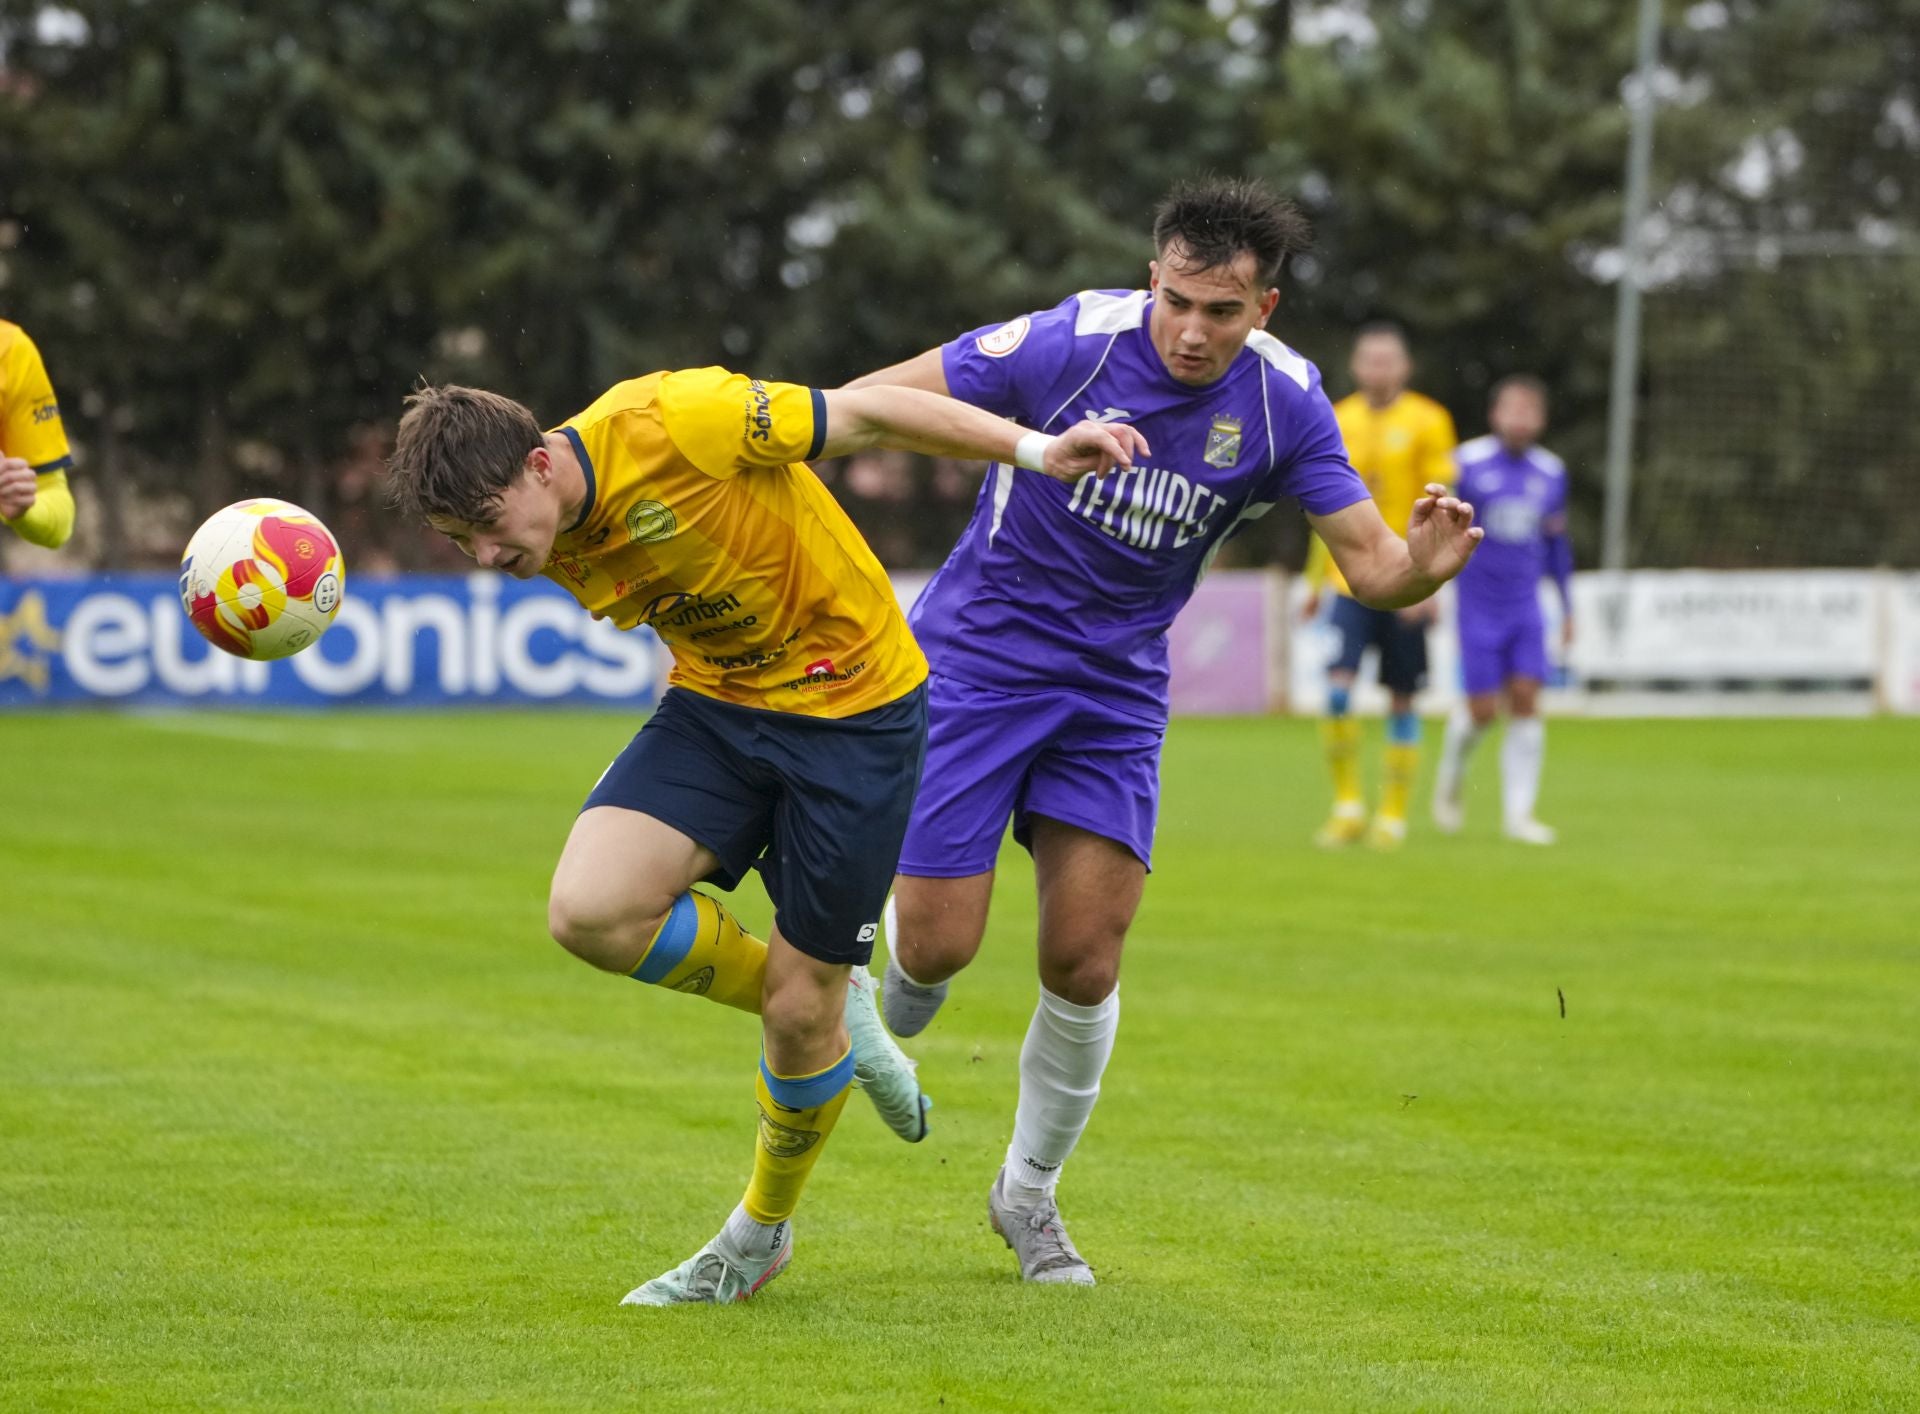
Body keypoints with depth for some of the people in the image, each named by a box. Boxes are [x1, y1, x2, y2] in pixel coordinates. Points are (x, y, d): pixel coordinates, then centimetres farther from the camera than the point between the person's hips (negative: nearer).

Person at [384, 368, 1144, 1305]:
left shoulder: (665, 422, -27)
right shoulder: (560, 552, -6)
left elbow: (865, 416, -18)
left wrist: (1038, 449, -17)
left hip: (856, 707, -6)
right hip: (715, 702, 6)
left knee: (801, 1010, -1)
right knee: (588, 911, -18)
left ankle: (761, 1234, 26)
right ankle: (826, 1011, 7)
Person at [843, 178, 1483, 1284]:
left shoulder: (1284, 403, -10)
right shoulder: (1067, 344, -21)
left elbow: (1368, 562, -11)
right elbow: (878, 401, -13)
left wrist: (1425, 565, -34)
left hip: (1117, 687, 3)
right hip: (978, 655, -3)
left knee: (1085, 961, -5)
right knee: (937, 944, -9)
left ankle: (1030, 1192, 19)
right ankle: (875, 1030, 30)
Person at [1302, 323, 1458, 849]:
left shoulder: (1426, 421, -2)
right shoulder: (1341, 421, 9)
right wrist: (1317, 579, 18)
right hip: (1351, 580, 2)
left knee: (1401, 701, 3)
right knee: (1337, 689, -13)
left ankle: (1393, 814, 15)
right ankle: (1348, 805, 1)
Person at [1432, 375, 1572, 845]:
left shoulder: (1551, 473, 6)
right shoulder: (1467, 464, -8)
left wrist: (1567, 608, 18)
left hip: (1525, 607, 3)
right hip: (1477, 607, -3)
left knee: (1526, 701, -7)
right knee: (1482, 710, -6)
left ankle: (1519, 813, -3)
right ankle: (1450, 777, 26)